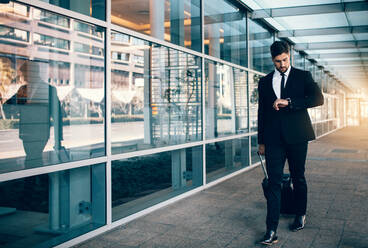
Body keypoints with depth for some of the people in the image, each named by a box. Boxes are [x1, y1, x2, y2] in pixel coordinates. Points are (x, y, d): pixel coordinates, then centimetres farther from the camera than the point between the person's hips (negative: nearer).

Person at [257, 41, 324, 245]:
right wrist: (261, 141, 12)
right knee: (274, 182, -4)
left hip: (297, 136, -1)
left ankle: (300, 215, 34)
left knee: (298, 178, 12)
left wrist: (289, 102, -18)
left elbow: (318, 98, -10)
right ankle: (271, 231, -5)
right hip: (274, 138, 1)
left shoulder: (303, 76, 6)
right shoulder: (265, 82, 13)